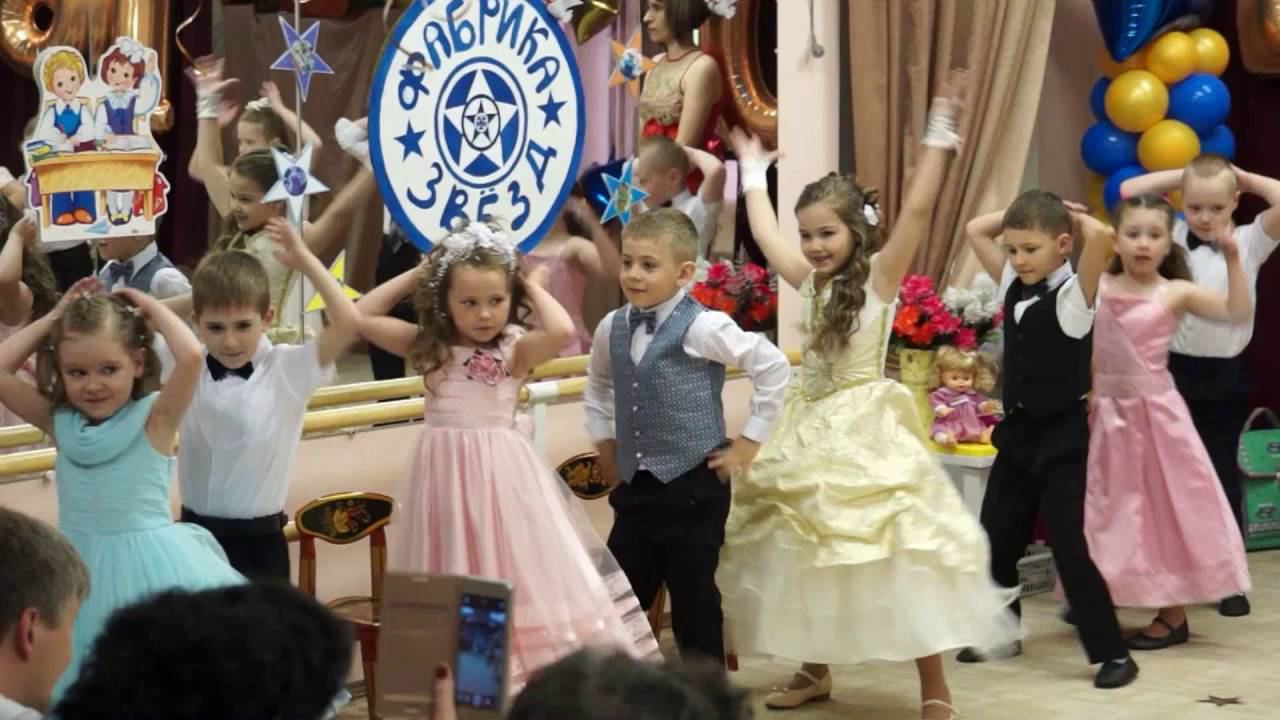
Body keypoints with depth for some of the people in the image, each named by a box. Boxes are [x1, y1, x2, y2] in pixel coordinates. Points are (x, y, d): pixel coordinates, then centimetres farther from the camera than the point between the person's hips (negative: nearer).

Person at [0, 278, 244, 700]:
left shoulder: (153, 418, -7)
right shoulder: (60, 422, 5)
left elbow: (191, 356, -24)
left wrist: (152, 308, -8)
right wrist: (53, 318, 2)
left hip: (150, 567, -4)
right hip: (81, 571, 4)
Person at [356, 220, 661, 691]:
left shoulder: (517, 349, -6)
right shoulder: (429, 346, 3)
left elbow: (562, 331, -25)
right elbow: (362, 318, 1)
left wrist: (534, 288, -8)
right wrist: (413, 276, 2)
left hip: (502, 475, -3)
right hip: (447, 473, 3)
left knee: (516, 575, 0)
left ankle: (526, 680, 6)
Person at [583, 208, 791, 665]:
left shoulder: (701, 328, -13)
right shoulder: (612, 329, 6)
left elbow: (773, 367, -13)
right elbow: (598, 386, 27)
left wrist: (748, 443, -9)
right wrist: (605, 444, 18)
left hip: (692, 488, -6)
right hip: (634, 486, 6)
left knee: (694, 603, 1)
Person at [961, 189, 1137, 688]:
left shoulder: (1074, 295, -14)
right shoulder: (1013, 286, 5)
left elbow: (1100, 236, -31)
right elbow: (974, 229, 12)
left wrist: (1075, 217, -11)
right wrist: (1028, 210, 4)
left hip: (1063, 436, -7)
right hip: (1017, 431, 7)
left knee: (1070, 546, -8)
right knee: (995, 539, 12)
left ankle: (1112, 654, -1)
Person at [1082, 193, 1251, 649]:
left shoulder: (1176, 293, -7)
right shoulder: (1098, 286, 3)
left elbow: (1239, 313, -15)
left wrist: (1231, 259, -24)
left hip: (1156, 412, -3)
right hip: (1109, 413, 3)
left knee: (1165, 508, 3)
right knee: (1111, 511, 12)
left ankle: (1174, 616, 10)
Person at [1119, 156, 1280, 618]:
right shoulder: (1172, 239, 2)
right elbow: (1129, 191, -2)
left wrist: (1243, 178, -4)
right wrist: (1184, 176, 1)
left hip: (1226, 375, -1)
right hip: (1176, 368, 1)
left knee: (1223, 474, 7)